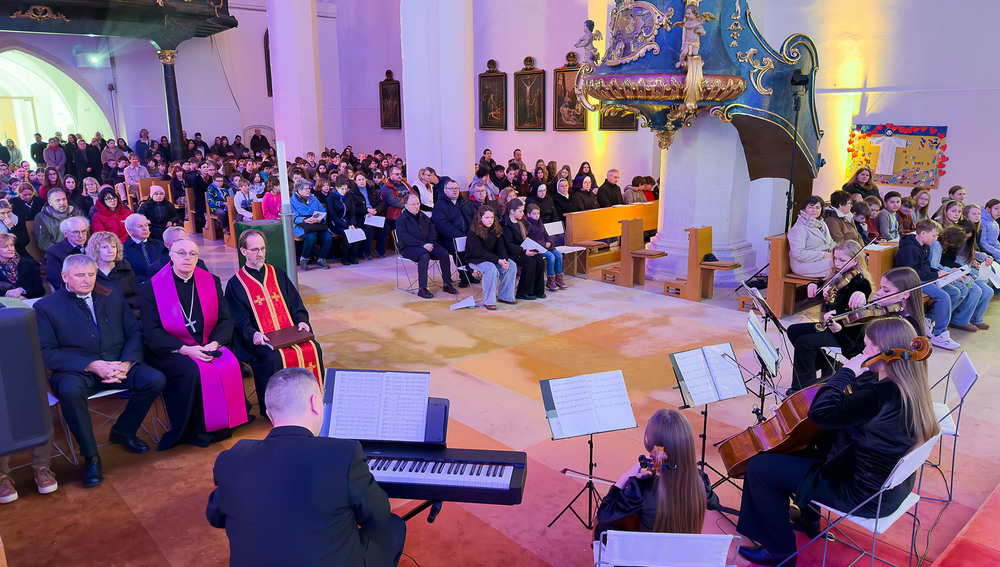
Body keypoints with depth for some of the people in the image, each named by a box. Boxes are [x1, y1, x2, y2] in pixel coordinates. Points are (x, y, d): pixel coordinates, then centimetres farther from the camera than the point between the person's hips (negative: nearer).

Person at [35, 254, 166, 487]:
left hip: (118, 365, 3)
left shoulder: (112, 297, 14)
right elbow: (46, 352, -6)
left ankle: (122, 431, 5)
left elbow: (135, 332, 10)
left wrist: (126, 363, -10)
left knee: (155, 379, -23)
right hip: (76, 371, -3)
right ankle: (90, 456, -17)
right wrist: (92, 365, -19)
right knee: (70, 390, -38)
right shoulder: (46, 307, 3)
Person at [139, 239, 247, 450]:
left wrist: (215, 343, -15)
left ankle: (223, 426, -8)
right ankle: (197, 432, -13)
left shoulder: (211, 282, 9)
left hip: (208, 346, 3)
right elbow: (151, 332, -7)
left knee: (230, 365, -26)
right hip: (169, 352, -3)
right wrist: (185, 349, -21)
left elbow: (225, 320, 6)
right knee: (193, 371, -32)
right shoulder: (151, 288, -1)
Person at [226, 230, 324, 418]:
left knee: (312, 349, -23)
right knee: (274, 358, -33)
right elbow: (239, 321, -2)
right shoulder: (235, 284, 6)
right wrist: (253, 334, -21)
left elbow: (296, 304, 16)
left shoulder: (277, 274, 19)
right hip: (261, 339, -4)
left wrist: (302, 321, -4)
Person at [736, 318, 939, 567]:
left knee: (759, 467, -7)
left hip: (863, 495, -10)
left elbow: (820, 413, -39)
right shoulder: (911, 387, -3)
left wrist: (847, 370, -30)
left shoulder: (882, 394, -33)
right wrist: (856, 373, -3)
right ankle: (808, 515, 40)